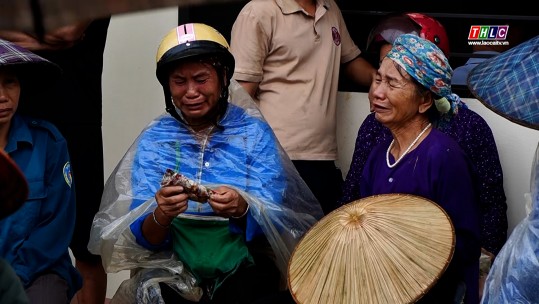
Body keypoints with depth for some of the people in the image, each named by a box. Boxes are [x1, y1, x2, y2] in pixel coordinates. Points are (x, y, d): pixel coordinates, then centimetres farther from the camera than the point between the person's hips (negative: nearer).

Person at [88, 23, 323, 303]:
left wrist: (241, 209, -27)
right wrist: (161, 216, -23)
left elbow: (271, 224, -6)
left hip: (243, 271, -1)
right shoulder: (153, 140, 3)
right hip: (173, 272, 2)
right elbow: (144, 238, -2)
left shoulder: (255, 132, -1)